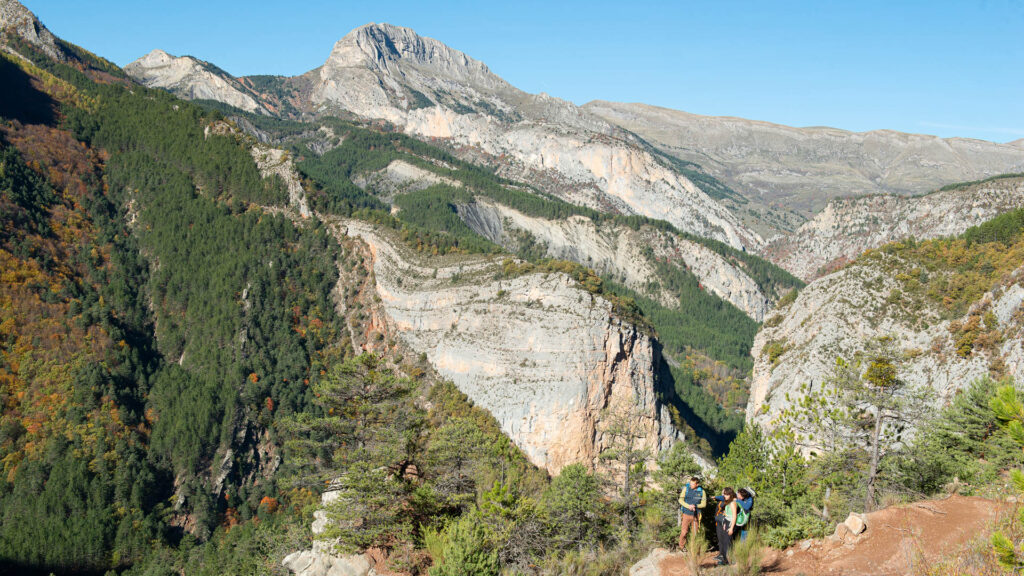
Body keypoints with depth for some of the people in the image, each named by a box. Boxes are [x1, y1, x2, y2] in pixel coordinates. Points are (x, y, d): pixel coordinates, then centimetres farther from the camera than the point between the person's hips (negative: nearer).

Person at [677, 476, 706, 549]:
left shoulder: (702, 491, -2)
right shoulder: (686, 488, -4)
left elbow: (703, 504, 0)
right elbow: (681, 500, -3)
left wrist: (695, 506, -18)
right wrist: (688, 506, -19)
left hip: (696, 515, 1)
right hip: (686, 514, -1)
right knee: (684, 532, 0)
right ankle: (681, 547, 17)